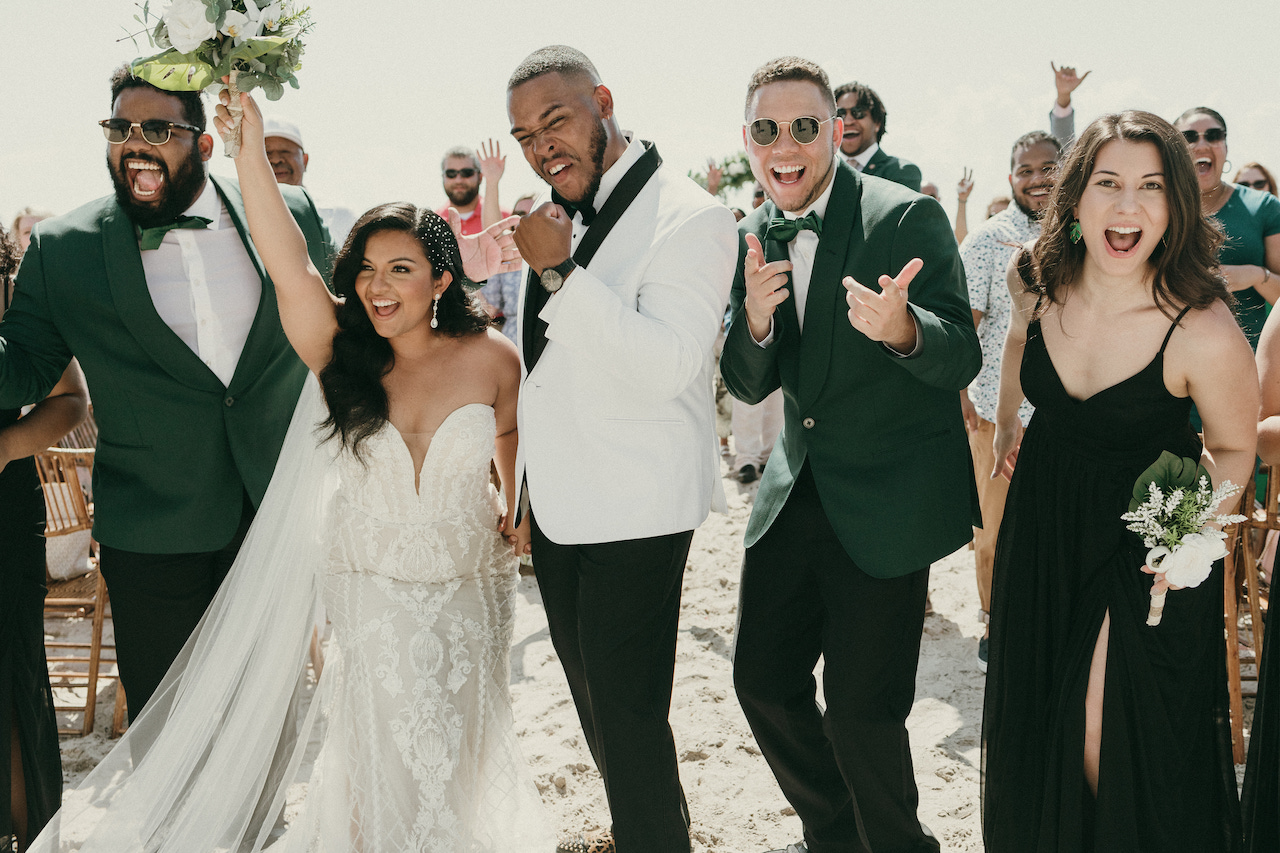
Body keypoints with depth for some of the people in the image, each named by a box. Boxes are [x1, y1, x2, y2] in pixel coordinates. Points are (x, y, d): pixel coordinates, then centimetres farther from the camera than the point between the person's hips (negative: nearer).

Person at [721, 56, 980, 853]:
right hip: (798, 489, 6)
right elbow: (750, 386, 6)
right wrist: (755, 321, -17)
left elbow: (962, 359, -16)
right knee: (764, 680, 11)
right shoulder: (752, 240, 5)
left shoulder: (908, 217, -13)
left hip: (888, 502, -6)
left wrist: (901, 330, -40)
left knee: (862, 710, -4)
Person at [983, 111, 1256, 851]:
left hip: (1146, 536, -5)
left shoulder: (1205, 333, -29)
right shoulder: (1036, 283, -14)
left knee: (1113, 743, -3)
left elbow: (1234, 449, -11)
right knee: (1034, 714, 21)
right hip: (1045, 516, 5)